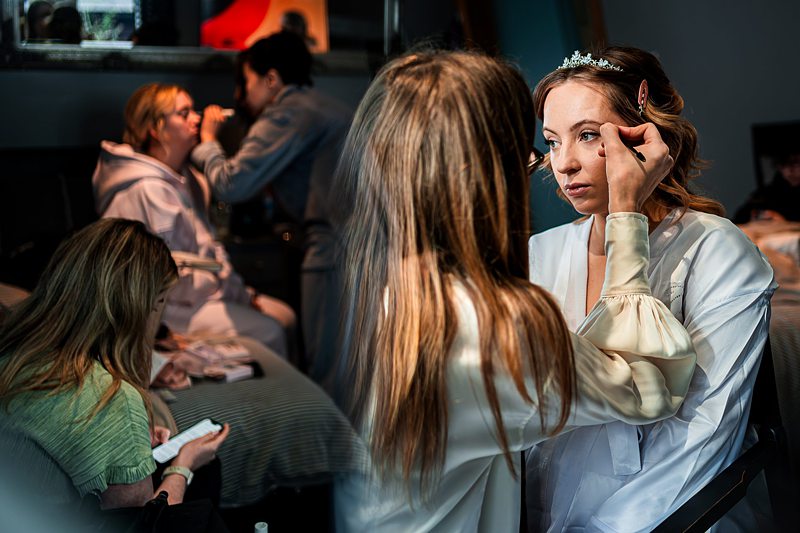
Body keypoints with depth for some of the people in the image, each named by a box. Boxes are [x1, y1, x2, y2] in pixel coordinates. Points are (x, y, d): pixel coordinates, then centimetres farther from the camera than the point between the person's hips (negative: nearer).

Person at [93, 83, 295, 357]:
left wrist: (244, 293, 2)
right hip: (165, 307, -10)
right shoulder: (146, 189, -20)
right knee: (267, 333, -21)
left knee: (285, 317, 1)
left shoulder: (185, 177, 11)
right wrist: (237, 293, -12)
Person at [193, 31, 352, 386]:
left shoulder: (287, 114, -5)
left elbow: (231, 184, -10)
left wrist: (207, 141, 9)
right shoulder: (322, 107, 24)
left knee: (327, 373, -4)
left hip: (339, 249, -10)